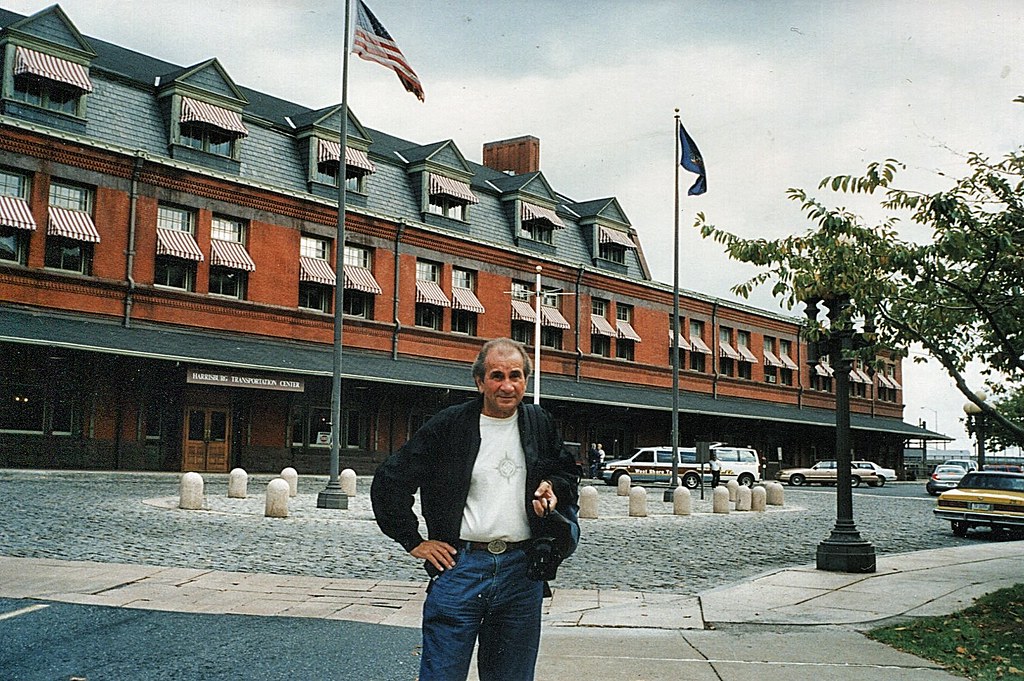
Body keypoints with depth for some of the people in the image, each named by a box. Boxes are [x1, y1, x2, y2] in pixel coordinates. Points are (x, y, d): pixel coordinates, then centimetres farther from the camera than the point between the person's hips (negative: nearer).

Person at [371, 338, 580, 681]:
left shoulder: (541, 424, 8)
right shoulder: (448, 426, -2)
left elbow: (568, 472, 25)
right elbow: (389, 481, 0)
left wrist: (554, 486, 2)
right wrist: (413, 541, -2)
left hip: (522, 572, 3)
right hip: (459, 566, -3)